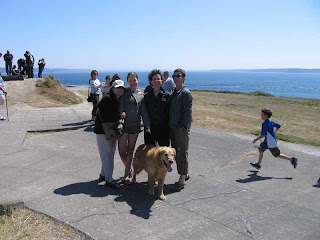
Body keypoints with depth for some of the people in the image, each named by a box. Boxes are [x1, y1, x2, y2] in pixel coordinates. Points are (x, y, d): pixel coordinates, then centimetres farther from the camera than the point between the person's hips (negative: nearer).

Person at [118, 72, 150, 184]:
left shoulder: (141, 95, 8)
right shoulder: (124, 93, 1)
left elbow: (144, 111, 6)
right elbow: (120, 108, -5)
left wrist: (147, 126, -3)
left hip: (135, 125, 2)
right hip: (124, 124, -2)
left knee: (130, 149, 6)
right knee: (121, 150, -2)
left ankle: (127, 175, 15)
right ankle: (129, 169, 24)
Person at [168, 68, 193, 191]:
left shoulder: (185, 92, -10)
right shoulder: (174, 93, 16)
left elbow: (188, 112, -15)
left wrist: (183, 126, -19)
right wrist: (170, 125, 13)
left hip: (182, 128, -9)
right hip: (173, 127, 9)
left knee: (182, 153, -2)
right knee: (175, 152, 14)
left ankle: (182, 181, 5)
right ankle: (185, 174, 29)